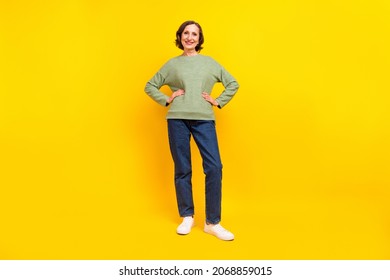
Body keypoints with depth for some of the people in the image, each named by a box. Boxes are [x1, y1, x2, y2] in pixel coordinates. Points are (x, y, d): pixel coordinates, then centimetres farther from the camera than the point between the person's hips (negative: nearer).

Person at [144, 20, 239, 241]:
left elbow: (233, 84, 19)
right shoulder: (172, 64, 13)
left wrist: (218, 102, 8)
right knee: (182, 170, 3)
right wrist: (166, 100, 6)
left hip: (204, 119, 0)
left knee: (214, 167, -11)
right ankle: (187, 217, 18)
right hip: (178, 119, 0)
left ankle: (213, 223, -2)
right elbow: (150, 85, 19)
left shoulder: (209, 62, 15)